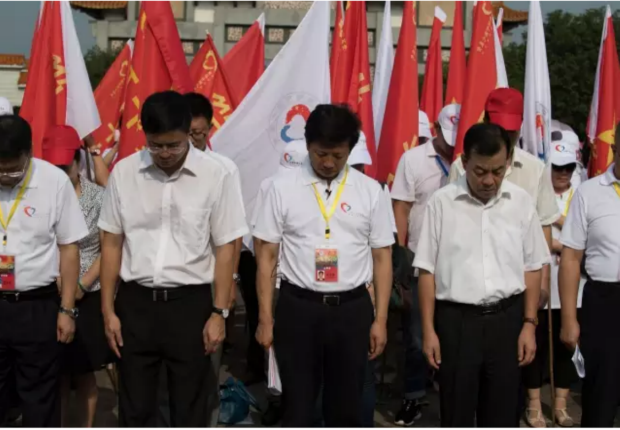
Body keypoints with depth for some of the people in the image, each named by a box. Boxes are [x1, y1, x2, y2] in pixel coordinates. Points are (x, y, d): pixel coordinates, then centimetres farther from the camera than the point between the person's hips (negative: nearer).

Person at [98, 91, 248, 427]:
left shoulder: (216, 176, -8)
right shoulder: (123, 173, -2)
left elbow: (225, 249, -3)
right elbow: (112, 243, 4)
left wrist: (219, 313, -5)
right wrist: (108, 310, 3)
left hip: (190, 303, -2)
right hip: (135, 302, 2)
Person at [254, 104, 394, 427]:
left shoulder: (370, 191, 2)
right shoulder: (283, 188, -2)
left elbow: (382, 258, 4)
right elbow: (267, 255, 0)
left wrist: (381, 319, 0)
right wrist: (265, 318, -2)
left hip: (352, 309, 2)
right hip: (298, 308, -1)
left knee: (346, 406, 14)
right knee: (297, 406, 8)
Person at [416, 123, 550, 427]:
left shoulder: (521, 202, 0)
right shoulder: (442, 202, -6)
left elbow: (532, 268, 7)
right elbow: (428, 270, -2)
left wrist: (529, 324, 2)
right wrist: (428, 330, -3)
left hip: (507, 318, 2)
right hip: (455, 319, -2)